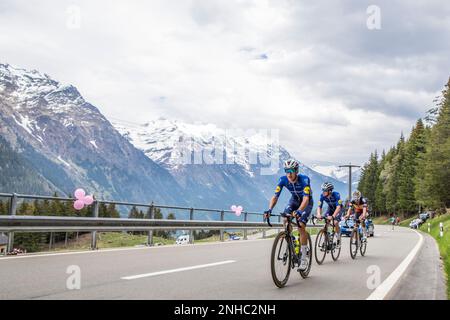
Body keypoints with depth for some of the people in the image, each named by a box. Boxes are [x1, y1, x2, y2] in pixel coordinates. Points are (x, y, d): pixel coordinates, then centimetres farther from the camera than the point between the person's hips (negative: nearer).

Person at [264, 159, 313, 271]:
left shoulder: (304, 179, -35)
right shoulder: (283, 180, -24)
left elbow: (306, 199, -44)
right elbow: (275, 196, -26)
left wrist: (299, 211, -61)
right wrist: (269, 210, -44)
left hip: (306, 202, -4)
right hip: (294, 199, 4)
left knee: (301, 226, -18)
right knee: (285, 219, -21)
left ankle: (303, 259, -10)